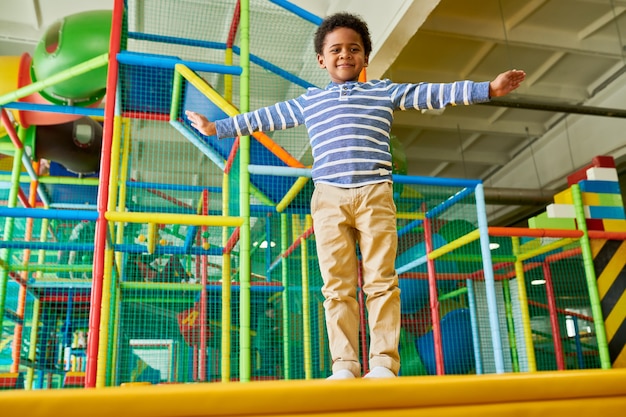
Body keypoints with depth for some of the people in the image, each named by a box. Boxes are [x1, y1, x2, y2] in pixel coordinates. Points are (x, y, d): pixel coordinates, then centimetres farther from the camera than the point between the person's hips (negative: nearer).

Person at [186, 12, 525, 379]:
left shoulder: (385, 92, 17)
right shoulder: (308, 101, 22)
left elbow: (433, 94, 13)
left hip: (375, 195, -1)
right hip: (329, 199, 1)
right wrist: (216, 128, 29)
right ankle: (344, 363, 2)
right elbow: (265, 117, 27)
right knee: (338, 285, -2)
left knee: (381, 280, -5)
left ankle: (384, 361, 0)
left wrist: (488, 88, 6)